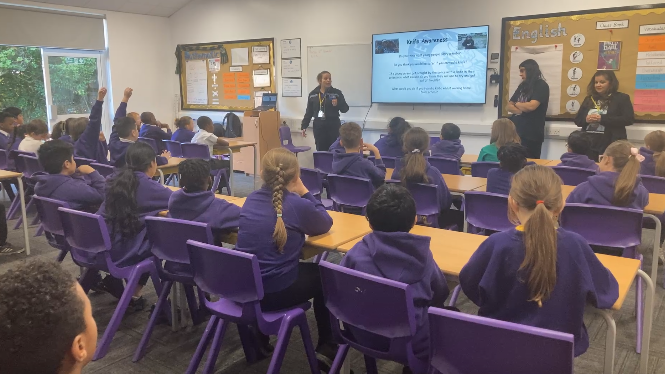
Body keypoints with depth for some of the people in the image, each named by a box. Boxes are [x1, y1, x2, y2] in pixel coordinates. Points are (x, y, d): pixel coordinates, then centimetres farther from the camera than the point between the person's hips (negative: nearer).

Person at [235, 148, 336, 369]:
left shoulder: (251, 199, 2)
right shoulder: (297, 204, -16)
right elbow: (325, 225, 3)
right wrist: (304, 192, 4)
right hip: (274, 293, -6)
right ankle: (326, 347, 29)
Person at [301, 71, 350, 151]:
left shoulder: (337, 93, 0)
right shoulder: (313, 94, 7)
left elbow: (345, 109, 0)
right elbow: (309, 112, 11)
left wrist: (338, 104, -19)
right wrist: (304, 126, 5)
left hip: (334, 126, -2)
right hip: (318, 126, 2)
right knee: (321, 150, 5)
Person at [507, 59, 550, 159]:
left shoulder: (541, 86, -6)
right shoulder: (522, 86, 15)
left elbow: (531, 106, -20)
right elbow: (509, 106, 11)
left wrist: (517, 104, 0)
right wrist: (521, 110, -9)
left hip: (531, 135, -7)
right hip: (517, 132, 7)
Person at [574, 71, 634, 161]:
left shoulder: (622, 98, 3)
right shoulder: (589, 99, 15)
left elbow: (629, 119, -10)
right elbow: (577, 120, 16)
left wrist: (602, 119, -17)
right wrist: (586, 119, -9)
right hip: (588, 144, 4)